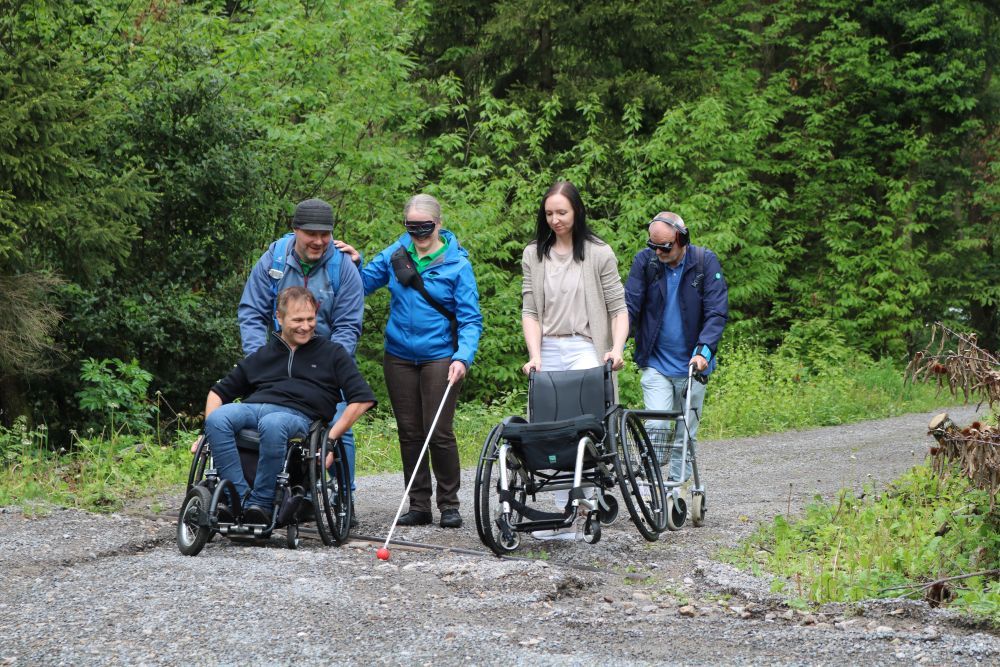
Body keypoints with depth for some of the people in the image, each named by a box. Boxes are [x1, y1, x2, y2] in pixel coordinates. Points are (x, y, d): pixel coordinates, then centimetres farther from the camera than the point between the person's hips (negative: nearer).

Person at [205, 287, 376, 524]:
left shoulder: (332, 353, 20)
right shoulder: (262, 355, 30)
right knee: (217, 419, -32)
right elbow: (219, 391, 31)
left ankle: (261, 503, -33)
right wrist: (210, 433, 12)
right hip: (252, 406, 3)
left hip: (298, 414, -3)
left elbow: (363, 398, 9)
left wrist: (331, 439, -3)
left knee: (272, 424, -41)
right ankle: (240, 500, -35)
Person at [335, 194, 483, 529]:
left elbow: (470, 319, -9)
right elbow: (365, 284, 11)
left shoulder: (457, 263, -8)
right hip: (399, 356, 4)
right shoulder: (396, 253, 3)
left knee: (439, 433, -7)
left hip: (439, 358, -4)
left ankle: (449, 504, 7)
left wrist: (463, 357, -23)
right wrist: (355, 263, -9)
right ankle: (418, 505, 16)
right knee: (409, 432, 8)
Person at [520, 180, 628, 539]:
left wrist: (617, 349, -15)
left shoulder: (599, 253, 2)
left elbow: (618, 308, 1)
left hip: (585, 349, -3)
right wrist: (535, 355, -6)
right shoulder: (533, 255, 11)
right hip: (547, 351, 3)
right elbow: (530, 311, 7)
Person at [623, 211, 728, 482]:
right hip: (655, 365, 0)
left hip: (691, 366, 0)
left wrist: (704, 351, -25)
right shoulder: (645, 260, -3)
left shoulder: (705, 262, -6)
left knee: (685, 437, 8)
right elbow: (628, 306, -5)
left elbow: (717, 312, -11)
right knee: (656, 427, -13)